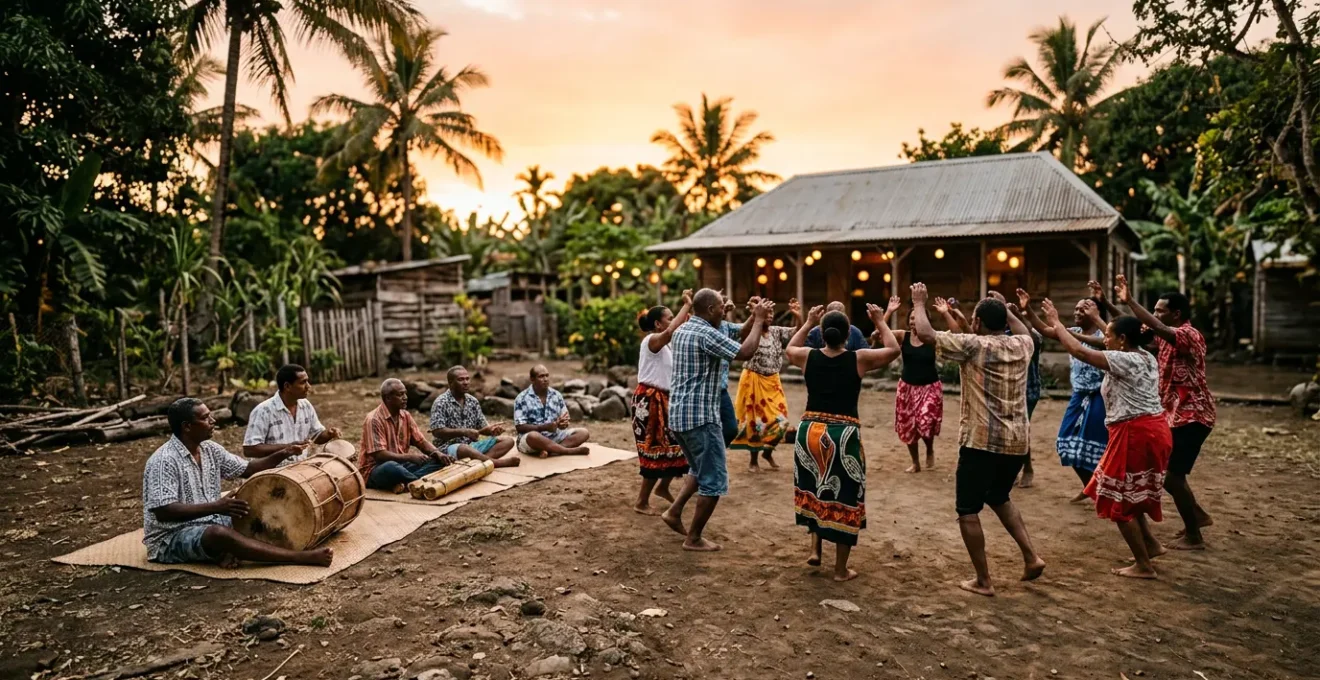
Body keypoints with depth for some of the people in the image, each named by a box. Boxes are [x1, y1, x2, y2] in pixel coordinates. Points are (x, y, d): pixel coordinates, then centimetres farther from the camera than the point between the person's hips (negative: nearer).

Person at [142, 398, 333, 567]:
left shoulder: (210, 450, 5)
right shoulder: (164, 461, -20)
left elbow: (247, 469, 12)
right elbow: (163, 511, -27)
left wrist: (281, 455, -4)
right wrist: (215, 507, -34)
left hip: (207, 523, 9)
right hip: (171, 539, -9)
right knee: (219, 533, -36)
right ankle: (303, 557, -43)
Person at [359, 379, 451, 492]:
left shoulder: (405, 416, 5)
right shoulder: (374, 419, -16)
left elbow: (421, 442, 7)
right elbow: (379, 455, -24)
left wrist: (437, 453, -14)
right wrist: (410, 457, -31)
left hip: (400, 464, 7)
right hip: (374, 471, -7)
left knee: (437, 461, -11)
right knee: (391, 467, -42)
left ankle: (404, 483, -28)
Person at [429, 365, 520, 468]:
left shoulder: (473, 401, 11)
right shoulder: (441, 403, -8)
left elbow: (482, 427, 12)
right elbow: (437, 431, -17)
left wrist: (492, 430, -12)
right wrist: (464, 432, -28)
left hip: (472, 444, 8)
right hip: (449, 447, -8)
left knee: (508, 441, -8)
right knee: (465, 449, -42)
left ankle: (480, 460, -33)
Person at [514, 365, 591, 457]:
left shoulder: (556, 395, 8)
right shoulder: (522, 399, -6)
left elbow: (565, 418, 12)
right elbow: (519, 427, -12)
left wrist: (564, 423, -13)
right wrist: (544, 427, -22)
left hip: (555, 436, 5)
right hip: (529, 439, -5)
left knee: (583, 432, -13)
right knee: (533, 436, -40)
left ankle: (550, 451, -32)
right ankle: (571, 451, -30)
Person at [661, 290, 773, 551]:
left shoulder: (682, 330, 12)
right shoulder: (706, 334, -17)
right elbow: (745, 352, -23)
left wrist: (753, 320, 23)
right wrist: (759, 321, -10)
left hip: (678, 414, 10)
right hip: (700, 416, -9)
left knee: (699, 469, 27)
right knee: (713, 480, 2)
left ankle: (674, 512, 21)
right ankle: (693, 538, 9)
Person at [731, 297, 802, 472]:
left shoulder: (777, 331, 4)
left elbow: (797, 333, -4)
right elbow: (743, 331, -34)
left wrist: (798, 317, -25)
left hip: (773, 381, 5)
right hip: (754, 382, -5)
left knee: (780, 420, 4)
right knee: (755, 420, 5)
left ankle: (768, 452, 28)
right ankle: (753, 460, 20)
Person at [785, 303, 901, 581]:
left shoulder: (808, 356, -1)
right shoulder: (859, 359, -8)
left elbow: (790, 349, 23)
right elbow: (893, 349, 8)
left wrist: (808, 323, 27)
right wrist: (880, 321, 16)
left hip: (809, 432, 3)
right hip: (844, 435, -3)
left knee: (815, 491, 26)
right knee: (843, 498, 7)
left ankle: (815, 549, 26)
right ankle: (841, 569, 15)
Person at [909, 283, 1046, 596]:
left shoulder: (973, 345, -10)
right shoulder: (1021, 345, 7)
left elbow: (924, 333, -11)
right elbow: (1024, 331, 34)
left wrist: (919, 303, 4)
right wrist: (1003, 308, 33)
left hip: (981, 441, -7)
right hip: (1017, 441, 7)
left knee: (968, 510, 5)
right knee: (999, 498, 28)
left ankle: (983, 581, 8)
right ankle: (1031, 556, 18)